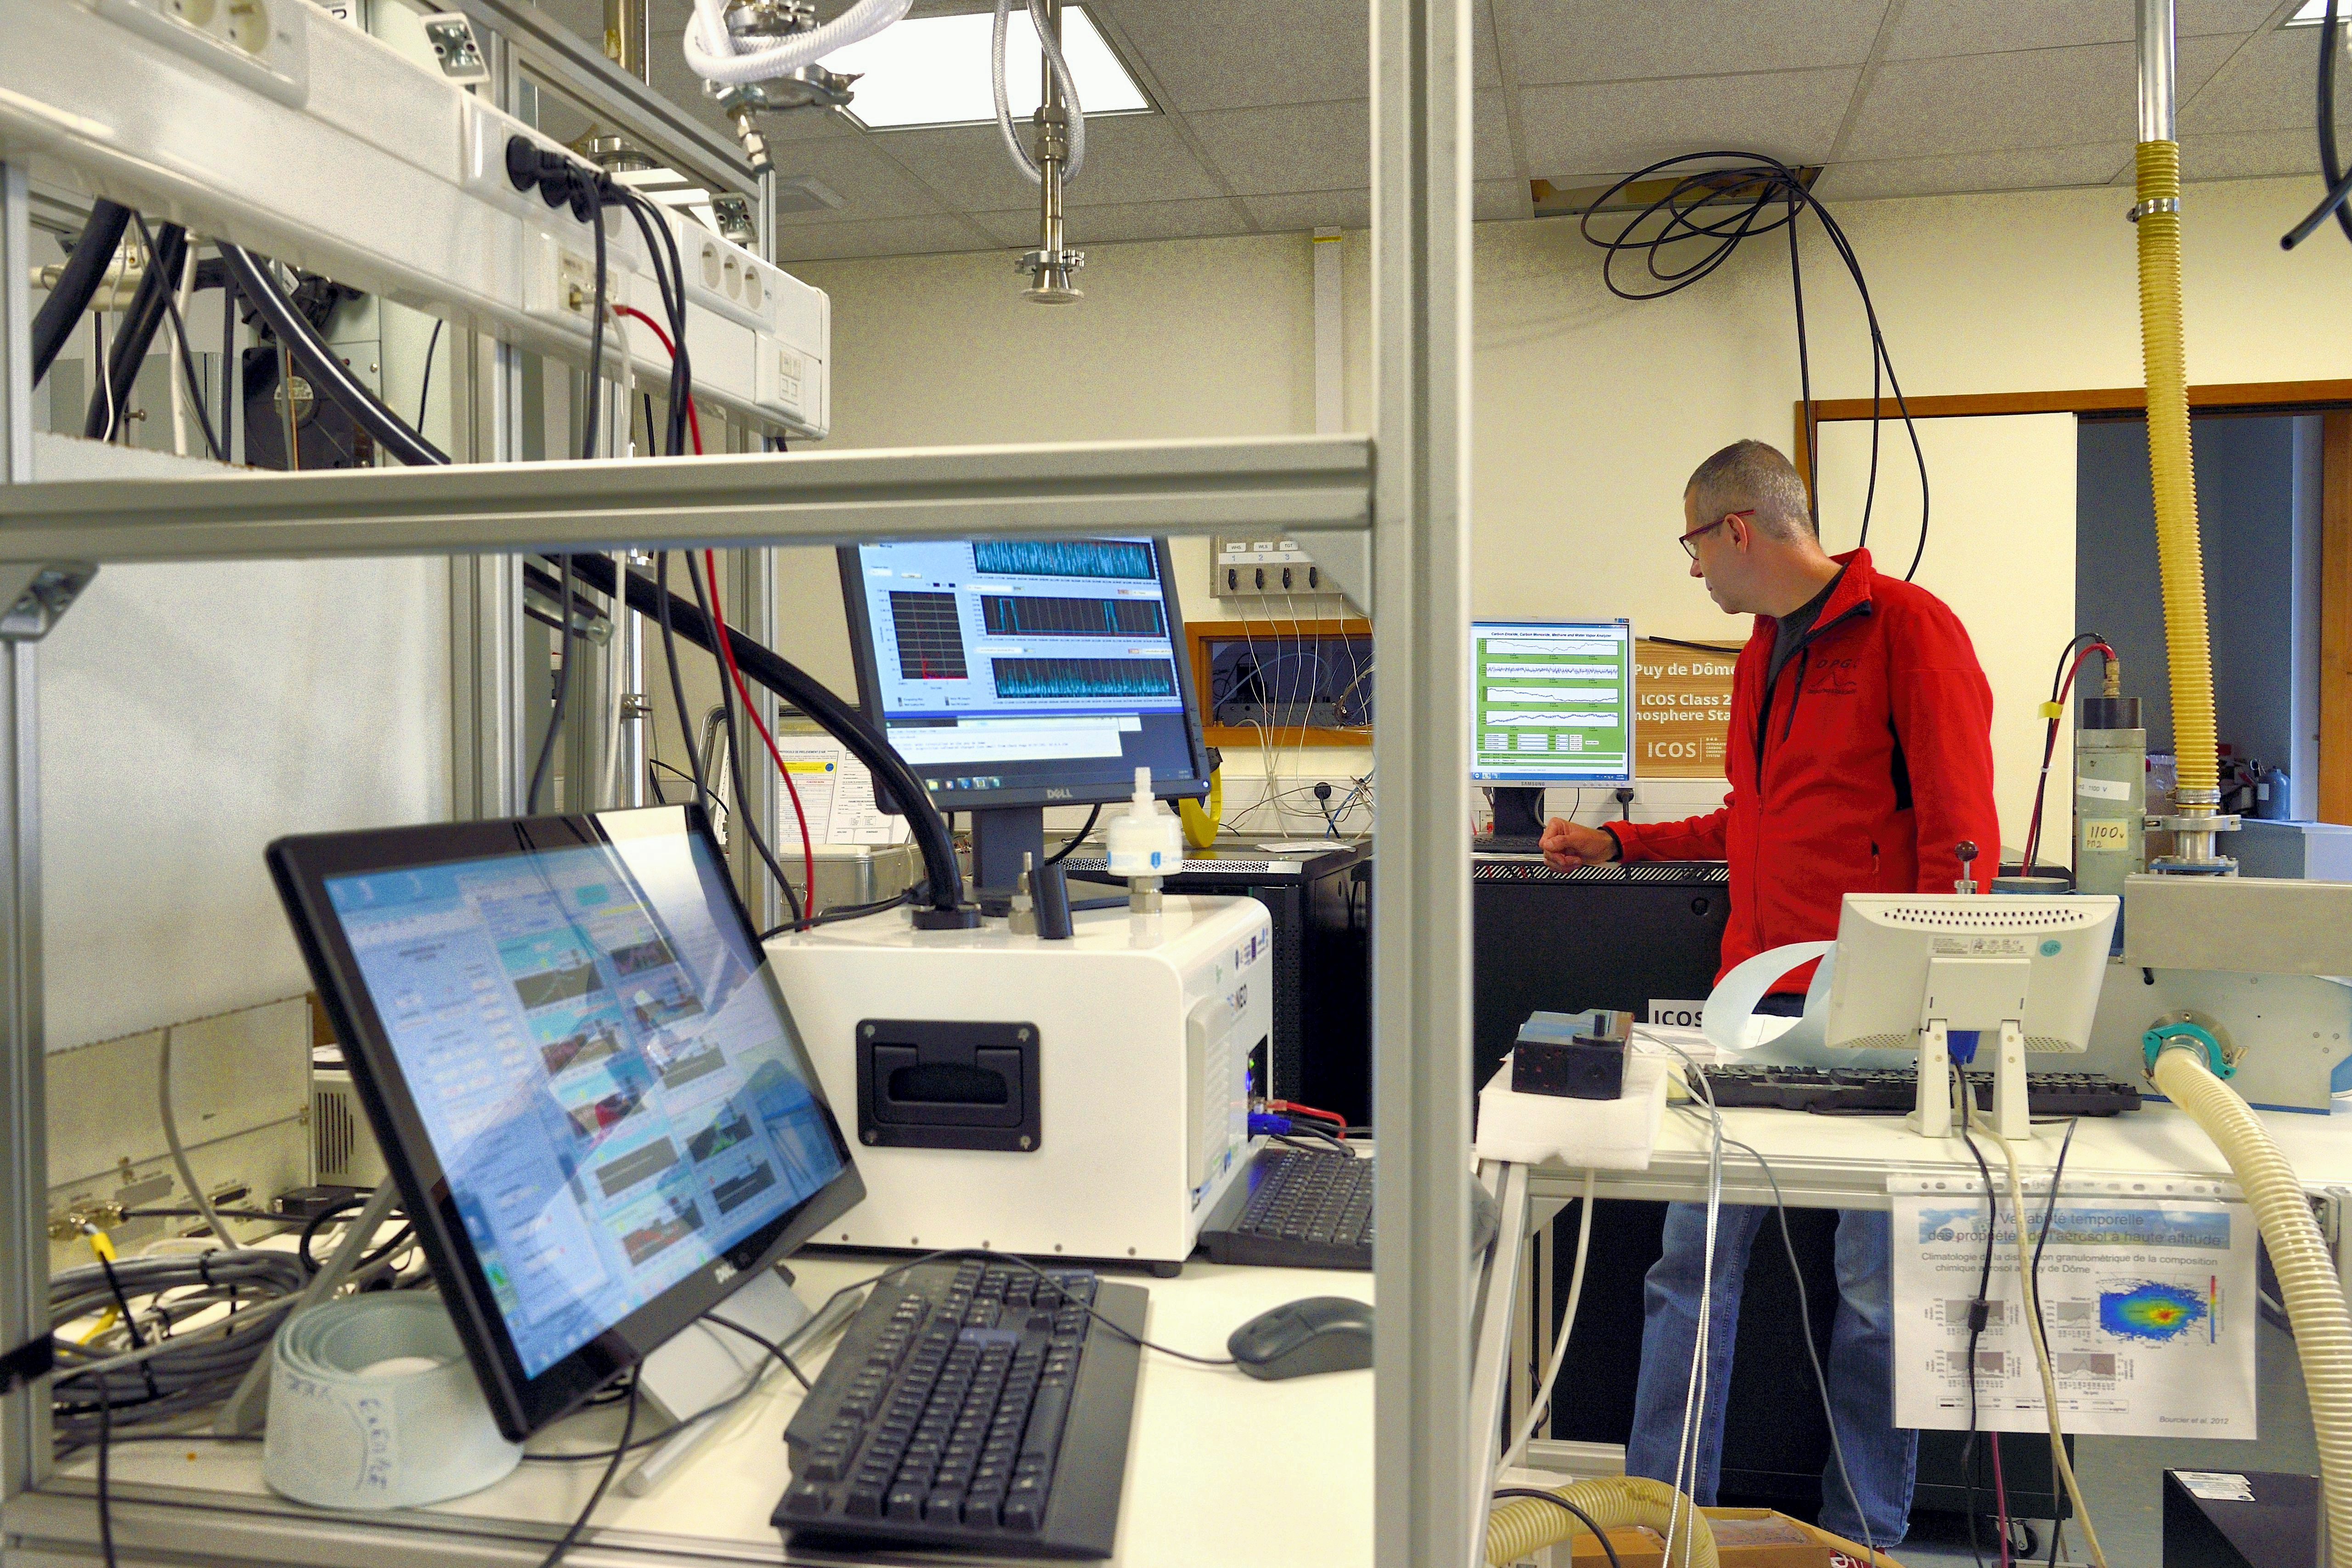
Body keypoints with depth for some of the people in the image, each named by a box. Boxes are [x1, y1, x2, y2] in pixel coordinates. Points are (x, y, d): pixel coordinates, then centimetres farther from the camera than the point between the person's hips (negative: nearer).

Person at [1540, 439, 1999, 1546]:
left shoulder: (1907, 627, -5)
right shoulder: (1762, 654, 19)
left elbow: (1958, 827, -11)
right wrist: (1617, 845, 27)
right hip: (1756, 1001, 7)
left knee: (1875, 1285, 4)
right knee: (1694, 1258, 4)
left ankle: (1862, 1536, 19)